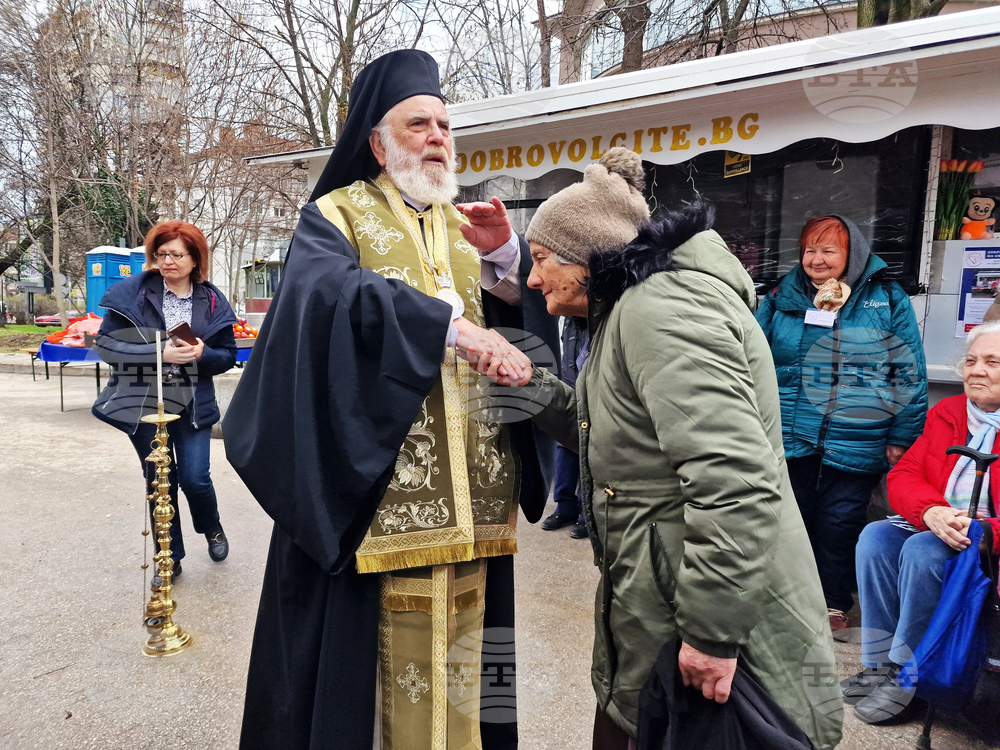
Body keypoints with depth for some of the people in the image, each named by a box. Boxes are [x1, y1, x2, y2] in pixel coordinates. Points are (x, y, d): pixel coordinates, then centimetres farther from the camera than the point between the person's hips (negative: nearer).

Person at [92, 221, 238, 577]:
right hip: (144, 404, 0)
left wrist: (203, 353, -19)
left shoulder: (212, 300, 0)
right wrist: (160, 352, -21)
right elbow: (105, 344, -8)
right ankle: (170, 557, 27)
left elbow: (227, 356, 4)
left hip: (192, 404, 0)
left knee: (194, 478, -2)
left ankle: (211, 528, 32)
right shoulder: (133, 292, -4)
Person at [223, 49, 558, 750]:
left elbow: (529, 315, 5)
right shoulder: (336, 216, 3)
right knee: (375, 664, 5)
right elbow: (330, 289, -20)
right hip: (373, 495, -4)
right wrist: (452, 322, -28)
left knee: (457, 667, 12)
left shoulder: (469, 227, 18)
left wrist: (506, 257, -14)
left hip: (472, 500, 5)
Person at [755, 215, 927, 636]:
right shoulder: (781, 300, 7)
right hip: (790, 441, 2)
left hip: (856, 446, -2)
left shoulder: (887, 300, 2)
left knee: (841, 523, 7)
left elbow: (909, 374, 3)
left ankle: (834, 602, 27)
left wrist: (901, 436, -1)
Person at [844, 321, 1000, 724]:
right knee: (875, 536, -21)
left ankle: (905, 674, -16)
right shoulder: (944, 413, 11)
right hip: (930, 526, 6)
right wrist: (931, 512, -18)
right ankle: (878, 666, -14)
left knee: (922, 550, -31)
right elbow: (903, 475, 3)